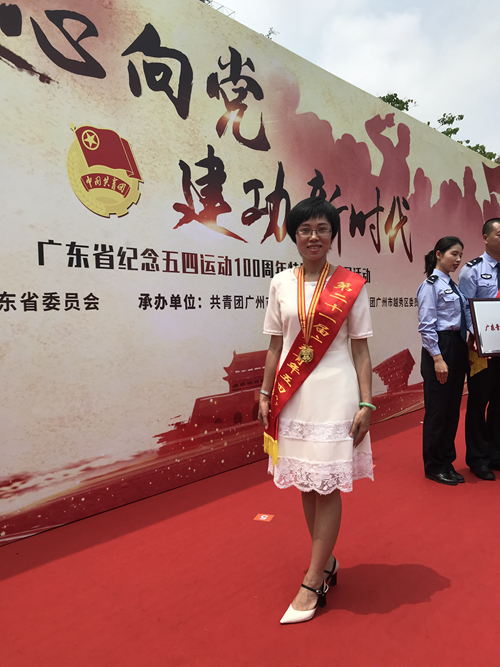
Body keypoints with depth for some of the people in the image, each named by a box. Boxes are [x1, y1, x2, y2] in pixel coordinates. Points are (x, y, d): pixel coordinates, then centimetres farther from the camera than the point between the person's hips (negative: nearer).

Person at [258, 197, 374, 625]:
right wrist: (266, 394, 6)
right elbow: (275, 346, 9)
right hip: (291, 396, 4)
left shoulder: (350, 286, -2)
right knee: (306, 485, 13)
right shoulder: (281, 284, 6)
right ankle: (327, 562, 35)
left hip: (335, 395, -3)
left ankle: (312, 584, 17)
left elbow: (361, 350, -1)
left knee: (327, 487, 2)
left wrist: (366, 403, -7)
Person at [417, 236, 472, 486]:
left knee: (452, 409, 14)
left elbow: (464, 316, 16)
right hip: (440, 347, -8)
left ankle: (447, 462, 27)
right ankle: (434, 466, 16)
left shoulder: (453, 285, 15)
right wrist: (438, 358, -19)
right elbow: (427, 325, -15)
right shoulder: (430, 285, -9)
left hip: (458, 348, 8)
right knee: (437, 409, 1)